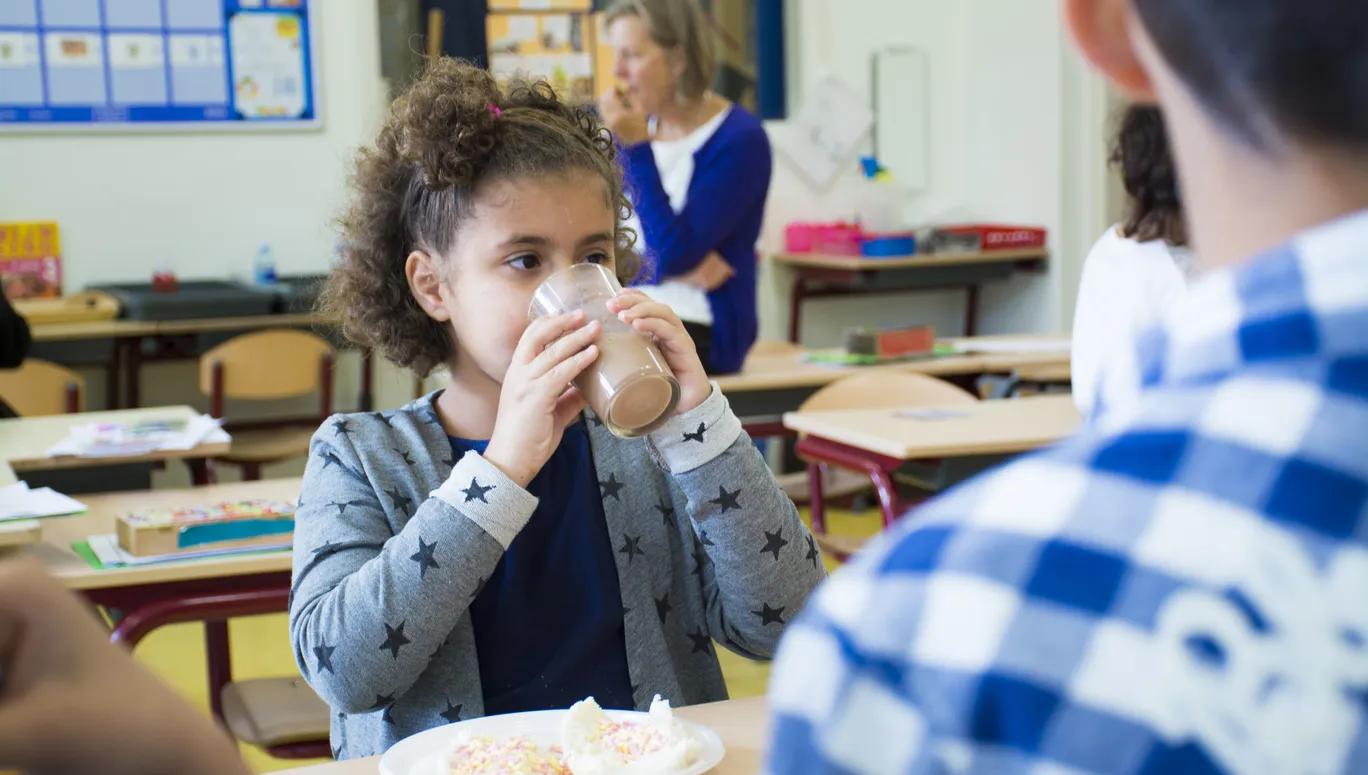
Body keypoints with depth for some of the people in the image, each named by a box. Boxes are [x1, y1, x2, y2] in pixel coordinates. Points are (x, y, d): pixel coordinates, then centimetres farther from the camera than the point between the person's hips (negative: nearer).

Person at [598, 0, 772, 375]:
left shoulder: (740, 139, -9)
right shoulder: (634, 127, 8)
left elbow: (672, 253, -18)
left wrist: (637, 147, -18)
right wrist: (677, 268, -14)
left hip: (700, 330, -5)